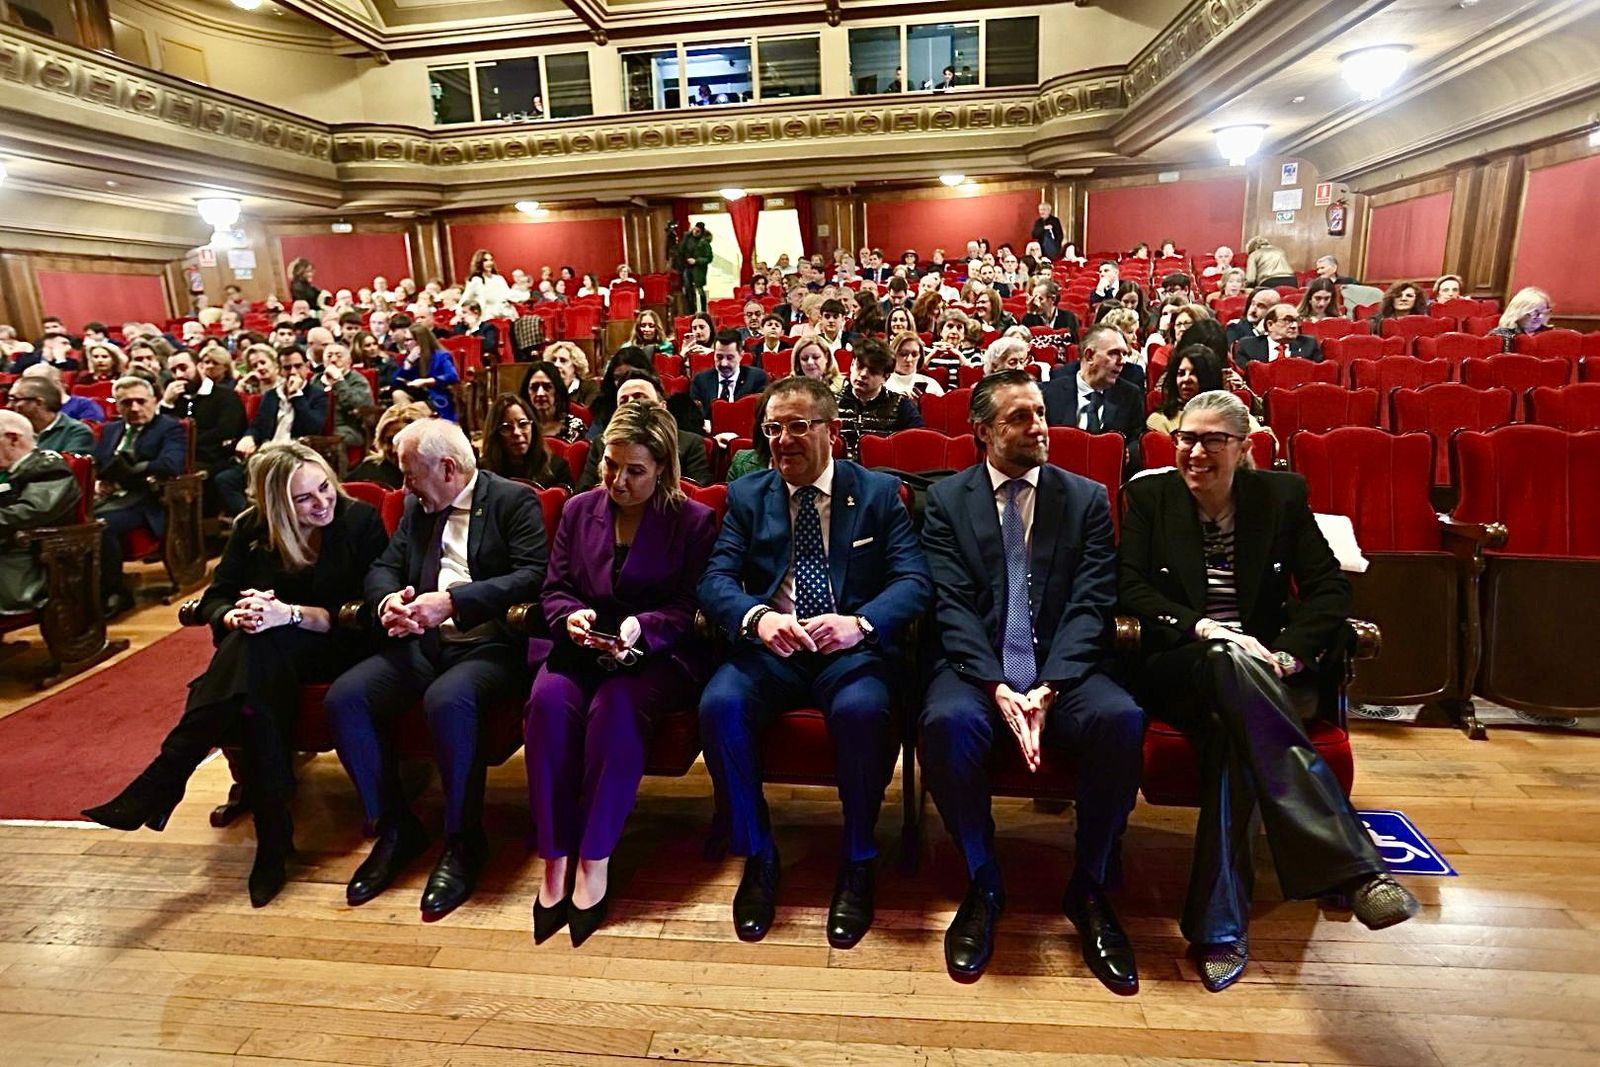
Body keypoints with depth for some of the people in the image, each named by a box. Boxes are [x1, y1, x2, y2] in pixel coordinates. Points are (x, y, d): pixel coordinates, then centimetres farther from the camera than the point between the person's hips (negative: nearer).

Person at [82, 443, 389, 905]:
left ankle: (163, 780, -28)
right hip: (264, 659, 4)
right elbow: (215, 597, 6)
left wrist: (291, 614, -27)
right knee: (256, 692, -34)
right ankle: (273, 838, -31)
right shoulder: (252, 528, 5)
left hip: (335, 647, -4)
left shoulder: (361, 521, -8)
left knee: (254, 648, -35)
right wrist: (235, 616, -20)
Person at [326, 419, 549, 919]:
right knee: (343, 698, -16)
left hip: (487, 643, -6)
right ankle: (394, 826, 2)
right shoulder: (418, 507, 18)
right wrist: (388, 601, -9)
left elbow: (533, 576, -15)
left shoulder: (514, 500, -2)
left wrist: (453, 602, -22)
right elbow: (383, 568, 16)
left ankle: (462, 841, -14)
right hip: (422, 641, 7)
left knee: (447, 700, -35)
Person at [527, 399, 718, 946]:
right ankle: (555, 859, -22)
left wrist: (642, 626, -21)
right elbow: (554, 591, 12)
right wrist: (571, 617, -11)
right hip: (584, 648, 3)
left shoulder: (695, 521, 2)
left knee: (615, 705, -35)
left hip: (660, 655, -3)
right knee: (548, 700, -30)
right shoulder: (579, 510, 13)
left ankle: (594, 861, -24)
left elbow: (690, 609, -3)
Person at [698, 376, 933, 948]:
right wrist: (757, 617, -23)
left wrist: (860, 622, -24)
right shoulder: (746, 494, 13)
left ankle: (858, 863, -8)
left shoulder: (879, 492, 8)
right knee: (719, 703, -28)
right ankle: (757, 856, -4)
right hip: (769, 647, 2)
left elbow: (914, 581, -2)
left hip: (851, 648, -1)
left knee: (861, 709, -34)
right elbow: (715, 579, 1)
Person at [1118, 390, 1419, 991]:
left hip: (1264, 670, 2)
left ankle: (1218, 926, -35)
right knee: (1226, 663, -40)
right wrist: (1203, 628, -18)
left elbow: (1328, 589, 4)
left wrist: (1287, 654, -14)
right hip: (1175, 668, -1)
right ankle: (1356, 868, -45)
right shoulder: (1148, 496, 9)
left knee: (1232, 729, -38)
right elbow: (1131, 589, -1)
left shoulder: (1282, 495, 11)